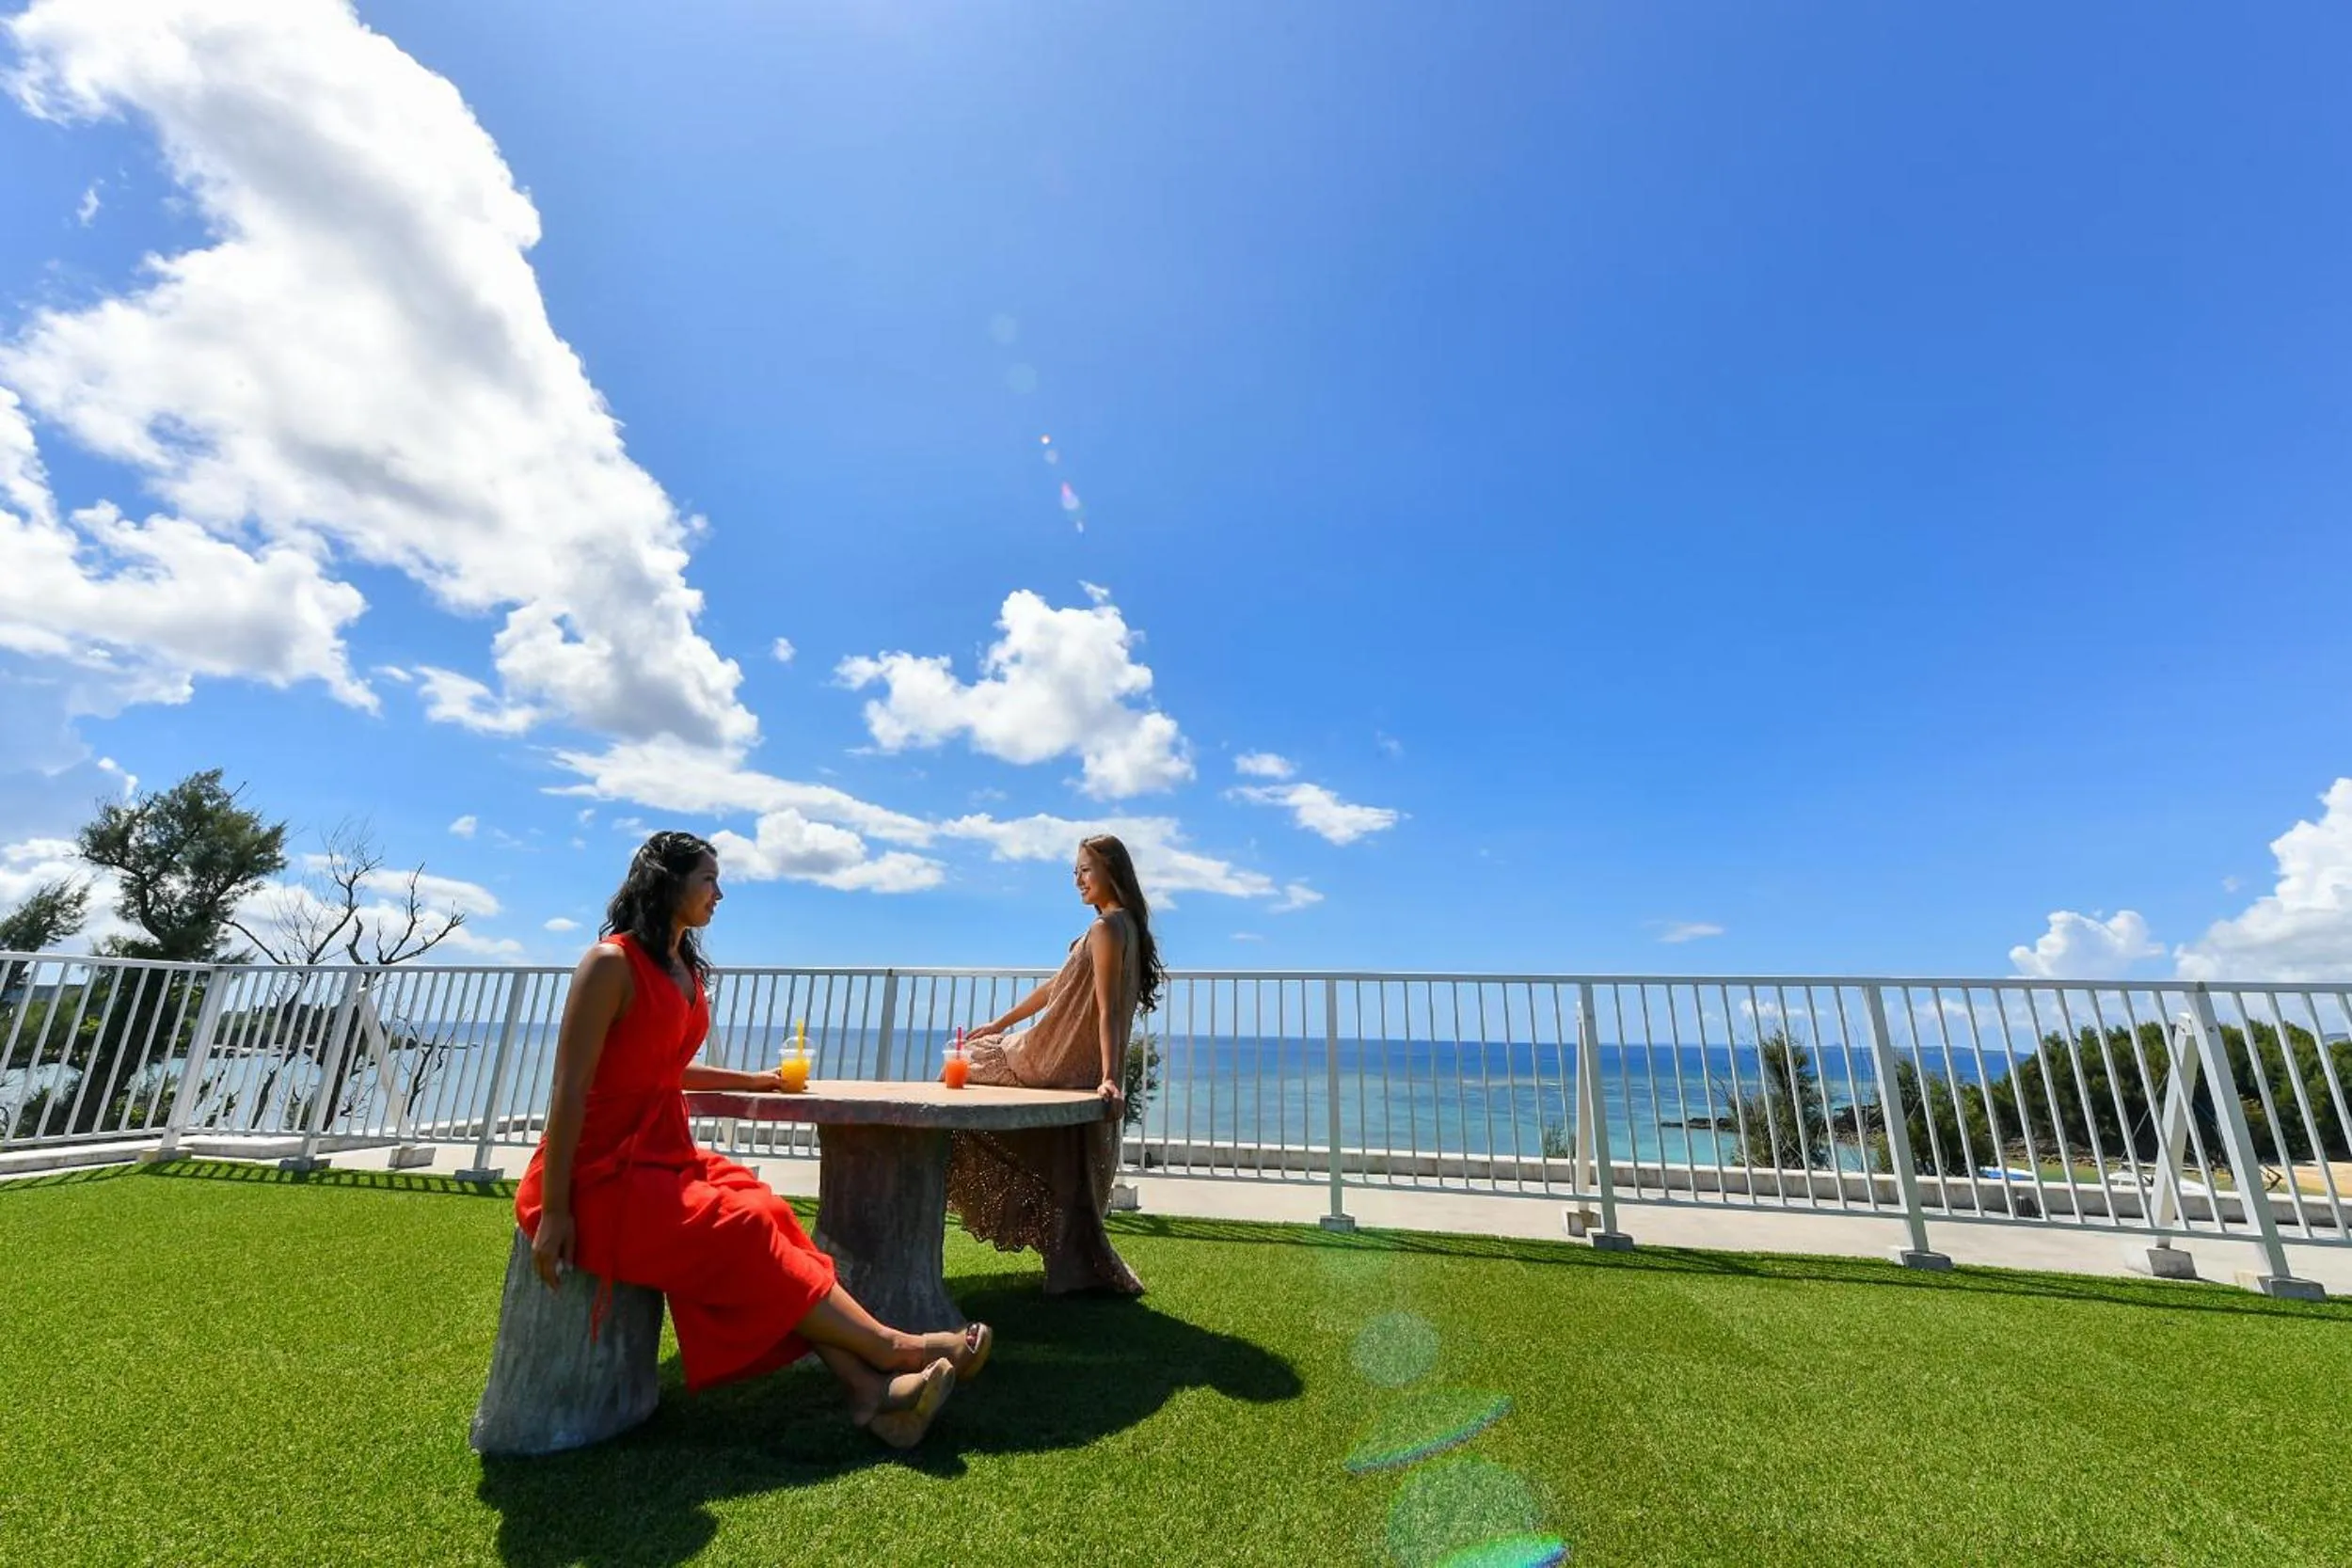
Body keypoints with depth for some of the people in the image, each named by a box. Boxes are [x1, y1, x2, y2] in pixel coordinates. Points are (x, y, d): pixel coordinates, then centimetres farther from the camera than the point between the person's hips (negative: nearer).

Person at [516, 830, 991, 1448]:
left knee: (769, 1214, -16)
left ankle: (866, 1388, -24)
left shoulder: (687, 970, 10)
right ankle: (890, 1347, -14)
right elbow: (569, 1090, -17)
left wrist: (752, 1081, 27)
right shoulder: (611, 963, -15)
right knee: (742, 1234, -19)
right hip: (600, 1175, -7)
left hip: (666, 1155, 7)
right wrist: (555, 1211, -18)